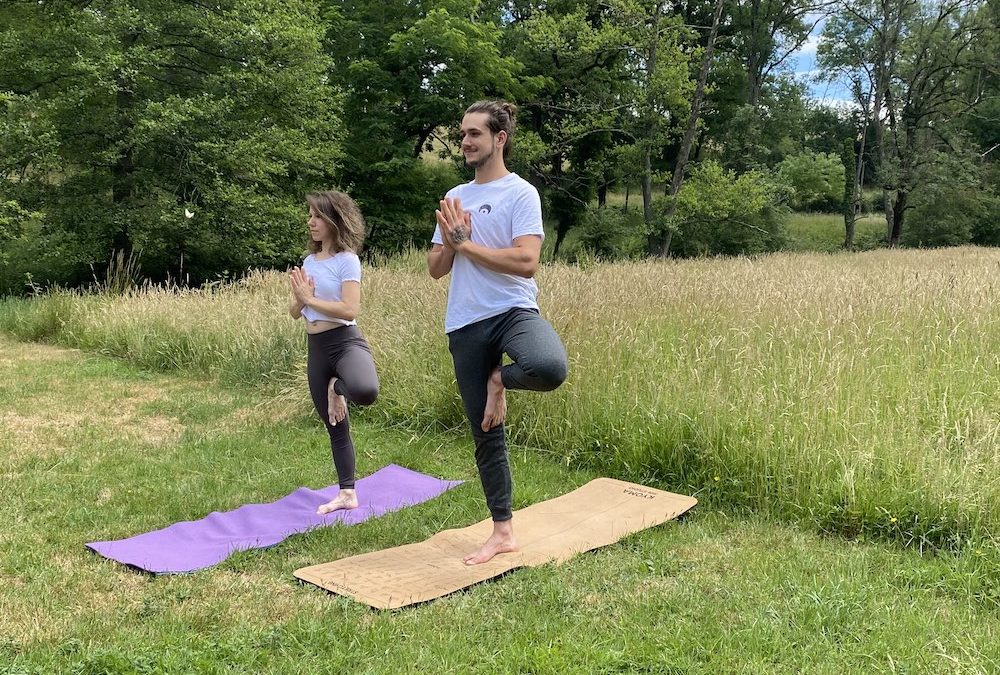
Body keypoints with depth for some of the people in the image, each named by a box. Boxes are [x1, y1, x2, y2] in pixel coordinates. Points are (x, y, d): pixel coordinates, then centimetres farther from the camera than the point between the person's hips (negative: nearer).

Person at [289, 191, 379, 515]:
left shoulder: (347, 259, -8)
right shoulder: (309, 261, 13)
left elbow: (350, 310, -19)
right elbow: (295, 312, 12)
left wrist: (310, 299, -17)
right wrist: (300, 297, -9)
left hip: (345, 341, -7)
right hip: (316, 348, 7)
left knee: (365, 391, -40)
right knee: (334, 427, 13)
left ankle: (338, 387, -3)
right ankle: (347, 493, 25)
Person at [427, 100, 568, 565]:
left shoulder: (521, 193, -3)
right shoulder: (454, 199, 15)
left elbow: (526, 262, -17)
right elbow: (435, 270, 14)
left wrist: (466, 244, -11)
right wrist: (450, 241, -7)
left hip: (513, 311, -5)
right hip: (465, 326, 5)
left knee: (549, 368, -39)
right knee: (485, 435, 8)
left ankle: (500, 380, -3)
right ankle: (503, 532, 20)